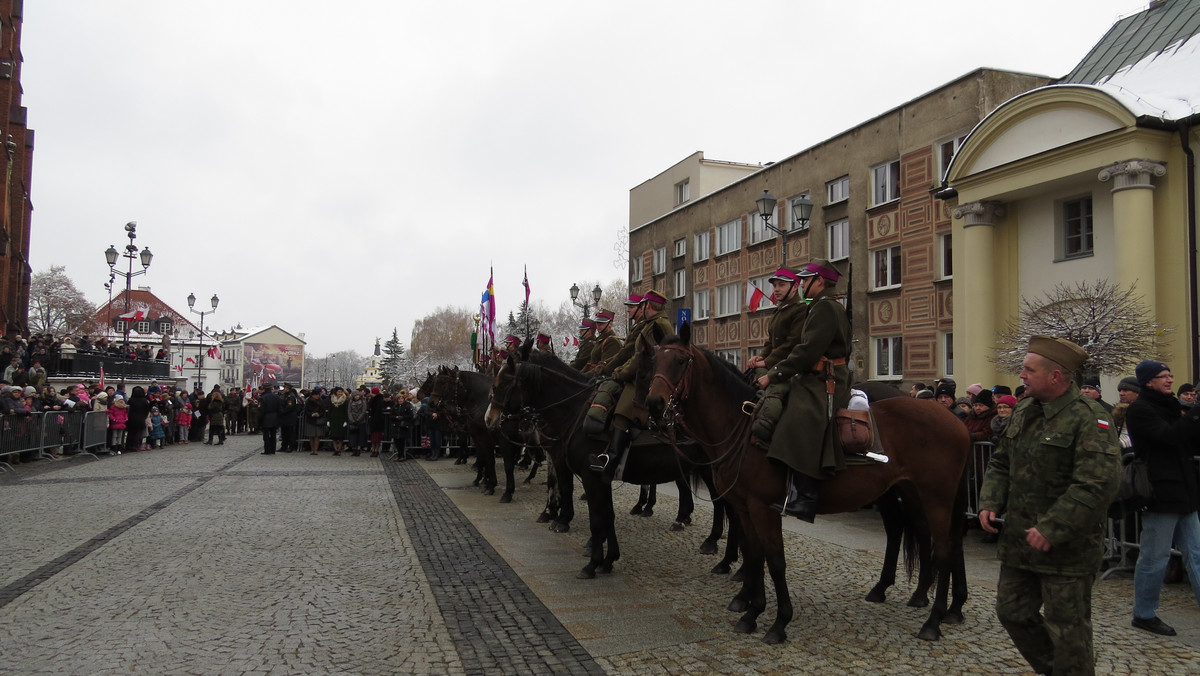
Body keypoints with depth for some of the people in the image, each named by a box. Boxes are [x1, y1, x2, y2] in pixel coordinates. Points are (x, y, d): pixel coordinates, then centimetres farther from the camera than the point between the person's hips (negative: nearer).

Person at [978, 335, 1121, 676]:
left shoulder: (1090, 418, -17)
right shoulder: (1023, 411, 8)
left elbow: (1097, 485, -25)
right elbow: (1001, 462, 16)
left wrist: (1051, 530, -26)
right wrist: (990, 503, 0)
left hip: (1067, 549, -8)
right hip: (1018, 541, 8)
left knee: (1067, 629, 4)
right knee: (1013, 612, 17)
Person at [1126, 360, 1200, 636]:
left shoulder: (1168, 406, 16)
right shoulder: (1140, 410, -10)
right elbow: (1169, 436, -23)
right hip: (1160, 493, -9)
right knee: (1154, 558, -1)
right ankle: (1143, 614, 12)